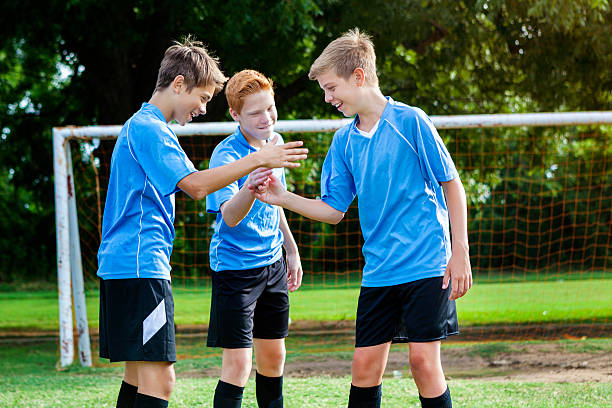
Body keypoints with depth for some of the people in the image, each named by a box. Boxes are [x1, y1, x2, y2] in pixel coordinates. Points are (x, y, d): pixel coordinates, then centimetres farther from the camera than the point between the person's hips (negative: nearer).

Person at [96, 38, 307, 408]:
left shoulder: (140, 126, 22)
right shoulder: (149, 128, -11)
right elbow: (195, 185, -20)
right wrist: (258, 160, -18)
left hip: (119, 267, 11)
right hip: (141, 267, -11)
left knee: (139, 376, 12)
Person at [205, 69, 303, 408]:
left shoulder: (275, 142, 4)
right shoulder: (227, 155, -19)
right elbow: (230, 216, -34)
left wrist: (291, 249, 23)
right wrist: (249, 189, -53)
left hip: (273, 264, 7)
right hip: (235, 264, -7)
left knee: (273, 356, 14)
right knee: (238, 363, -11)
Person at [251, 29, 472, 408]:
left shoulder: (409, 121, -8)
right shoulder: (344, 140, 9)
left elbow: (452, 185, -4)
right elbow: (333, 209, 12)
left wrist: (460, 252, -8)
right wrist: (283, 198, -2)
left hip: (426, 266, -5)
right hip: (378, 272, 5)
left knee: (424, 360, -9)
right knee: (365, 364, 3)